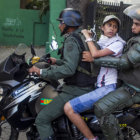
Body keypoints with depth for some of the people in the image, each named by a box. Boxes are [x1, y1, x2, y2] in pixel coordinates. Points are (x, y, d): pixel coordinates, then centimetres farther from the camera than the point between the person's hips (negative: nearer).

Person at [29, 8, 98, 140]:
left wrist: (42, 72, -26)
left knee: (42, 119, -13)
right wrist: (57, 62, 34)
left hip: (75, 90, -11)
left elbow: (68, 69, -29)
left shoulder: (71, 41, -17)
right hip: (86, 86, 11)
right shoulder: (82, 37, 15)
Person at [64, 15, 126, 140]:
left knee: (69, 108, -21)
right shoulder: (101, 42, 18)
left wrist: (88, 37, -7)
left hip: (107, 88, -10)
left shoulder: (118, 43, -8)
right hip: (97, 86, 10)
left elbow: (95, 54, -22)